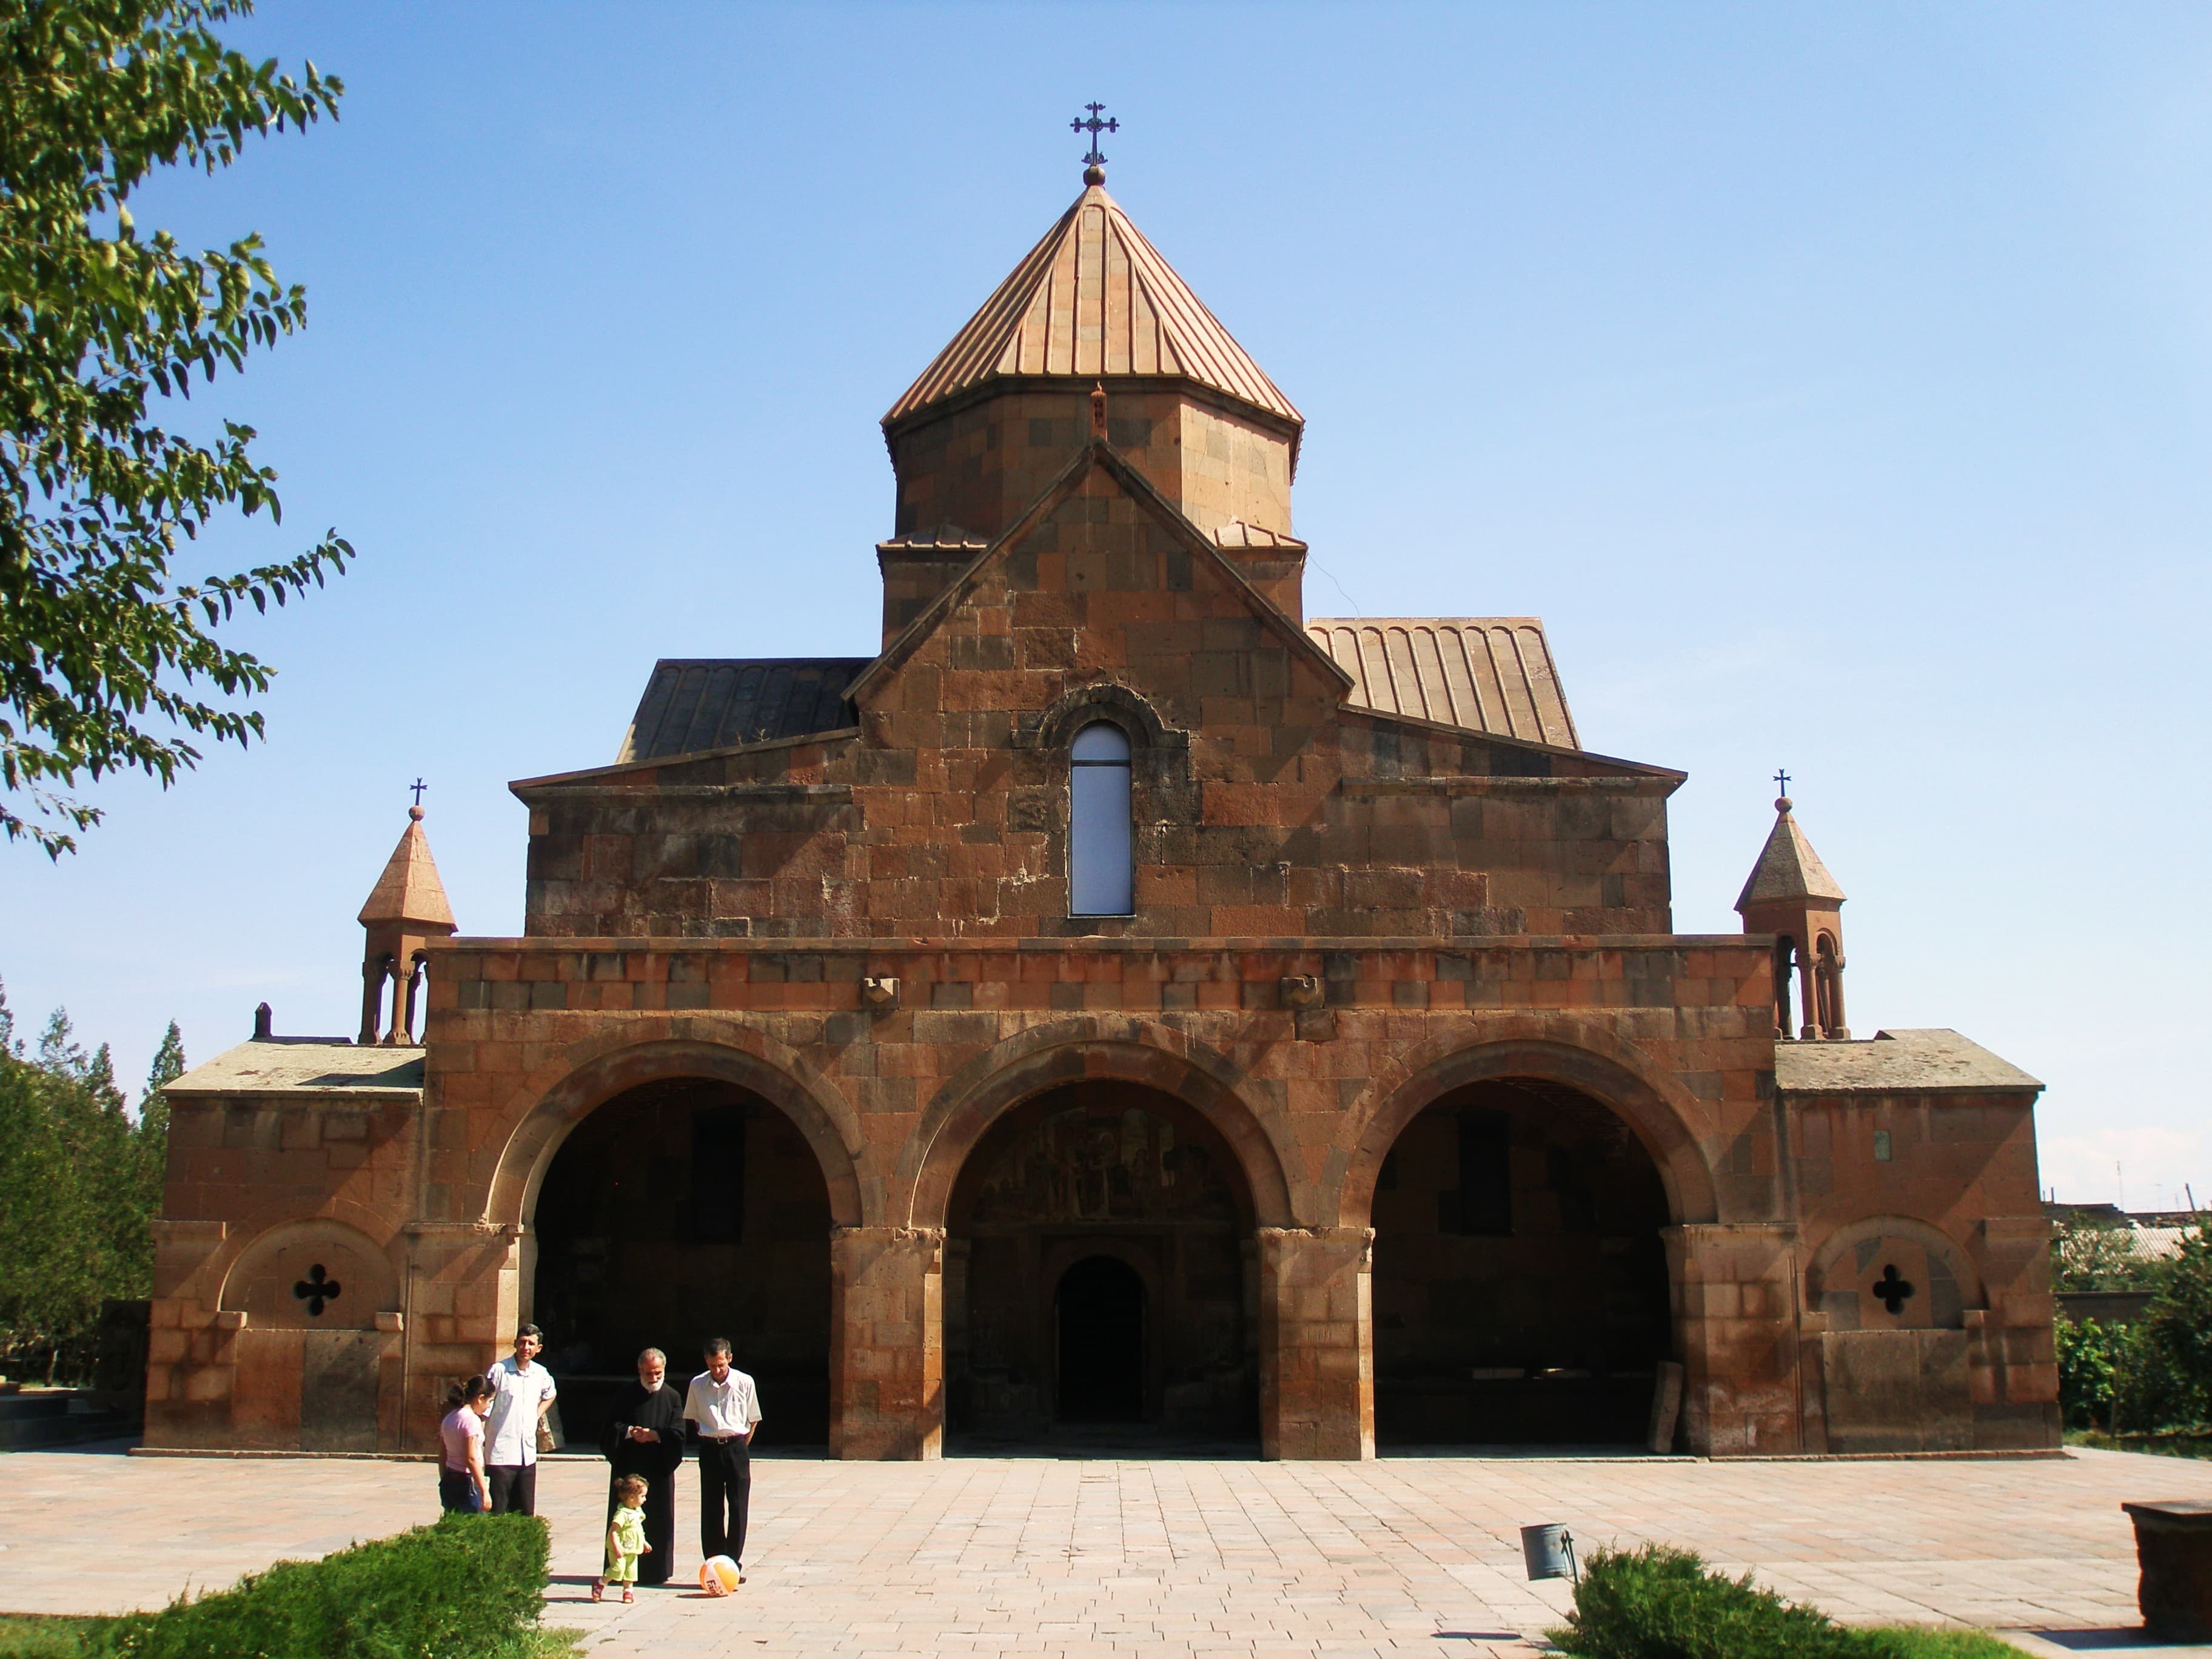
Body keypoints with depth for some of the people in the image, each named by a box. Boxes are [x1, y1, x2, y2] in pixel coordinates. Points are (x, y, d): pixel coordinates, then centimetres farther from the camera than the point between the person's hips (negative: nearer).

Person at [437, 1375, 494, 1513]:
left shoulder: (448, 1418, 10)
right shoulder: (472, 1420, -14)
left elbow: (442, 1456, 15)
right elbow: (472, 1459, -19)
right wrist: (484, 1492, -18)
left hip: (448, 1482, 8)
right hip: (466, 1483, -8)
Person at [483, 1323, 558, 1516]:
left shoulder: (541, 1373, 7)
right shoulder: (499, 1371, -8)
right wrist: (478, 1448, -12)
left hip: (528, 1455, 5)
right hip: (500, 1455, -5)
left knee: (526, 1514, 8)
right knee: (497, 1515, -4)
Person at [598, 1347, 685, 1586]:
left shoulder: (672, 1398, 5)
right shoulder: (627, 1394, 5)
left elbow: (678, 1434, -2)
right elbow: (612, 1427, 1)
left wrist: (655, 1435, -17)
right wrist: (629, 1432, -17)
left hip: (660, 1469, 0)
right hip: (628, 1468, 0)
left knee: (658, 1521, 2)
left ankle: (654, 1571, 10)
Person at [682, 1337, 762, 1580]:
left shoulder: (744, 1382, -4)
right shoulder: (697, 1385, 1)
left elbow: (753, 1419, 5)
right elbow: (693, 1418, 15)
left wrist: (740, 1448, 2)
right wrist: (709, 1440, 7)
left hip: (737, 1448, -2)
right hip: (710, 1449, 2)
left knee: (738, 1507, -3)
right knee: (711, 1508, 3)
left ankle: (735, 1564, 3)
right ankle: (714, 1563, 11)